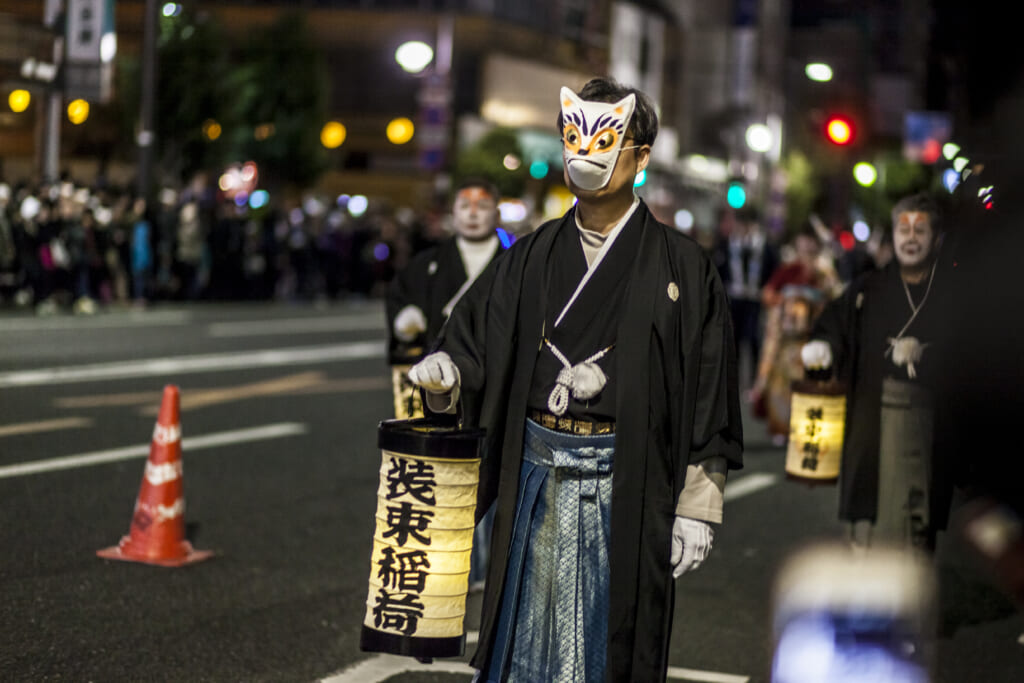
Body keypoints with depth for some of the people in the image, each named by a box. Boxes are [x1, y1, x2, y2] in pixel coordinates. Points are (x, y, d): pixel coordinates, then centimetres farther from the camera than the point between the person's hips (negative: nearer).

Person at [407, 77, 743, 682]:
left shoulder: (680, 265, 0)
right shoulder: (531, 258, 9)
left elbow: (707, 392, -2)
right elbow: (475, 347, 7)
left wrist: (697, 508, -6)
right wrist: (445, 374, -17)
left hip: (627, 484, -3)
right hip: (537, 477, 3)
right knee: (527, 633, 7)